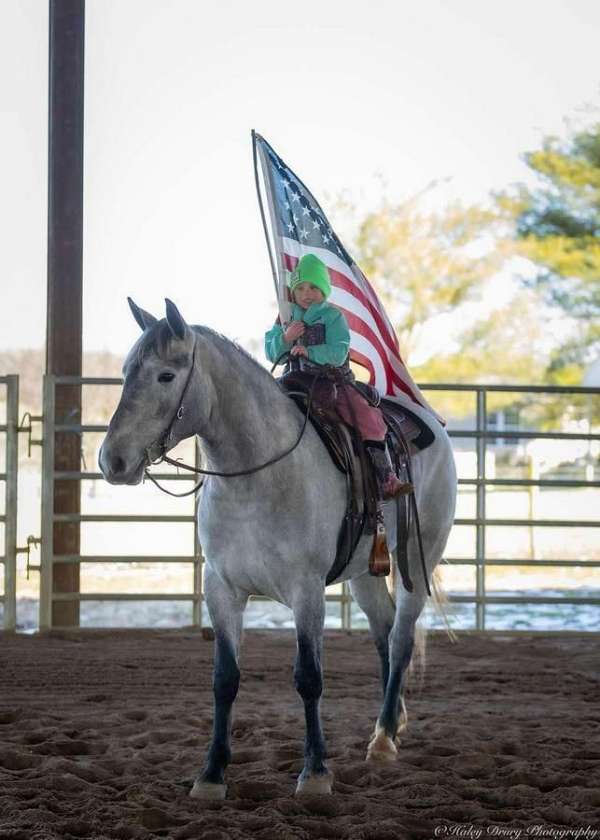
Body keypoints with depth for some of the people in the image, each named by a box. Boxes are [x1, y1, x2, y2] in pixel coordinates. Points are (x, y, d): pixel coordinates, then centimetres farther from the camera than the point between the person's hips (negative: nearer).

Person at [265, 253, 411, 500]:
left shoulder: (333, 316, -4)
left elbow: (338, 352, -16)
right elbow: (271, 353, 3)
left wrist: (309, 351, -30)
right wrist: (286, 338, -16)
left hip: (335, 381, -3)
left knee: (367, 419, -18)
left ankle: (387, 481, -18)